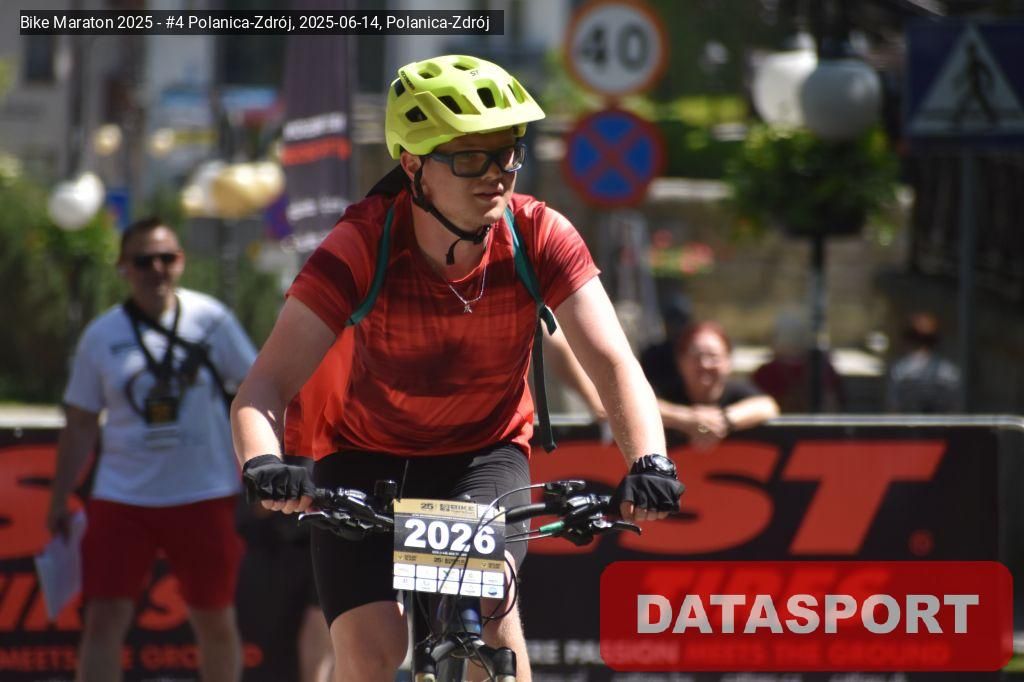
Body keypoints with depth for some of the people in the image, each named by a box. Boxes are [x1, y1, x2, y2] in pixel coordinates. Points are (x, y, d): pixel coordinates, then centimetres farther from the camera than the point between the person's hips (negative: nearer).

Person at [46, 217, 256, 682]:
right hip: (122, 499, 0)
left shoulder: (210, 319, -1)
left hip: (205, 495, 0)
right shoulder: (101, 336, 2)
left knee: (214, 620, 9)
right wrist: (59, 501, 6)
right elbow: (80, 424, 7)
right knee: (104, 621, -7)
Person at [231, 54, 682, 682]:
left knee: (489, 592, -28)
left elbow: (614, 364, -26)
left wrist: (649, 461, -46)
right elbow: (266, 387, -31)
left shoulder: (539, 236, -21)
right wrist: (263, 465, -53)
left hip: (486, 454, 1)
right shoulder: (362, 246, -26)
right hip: (367, 459, -1)